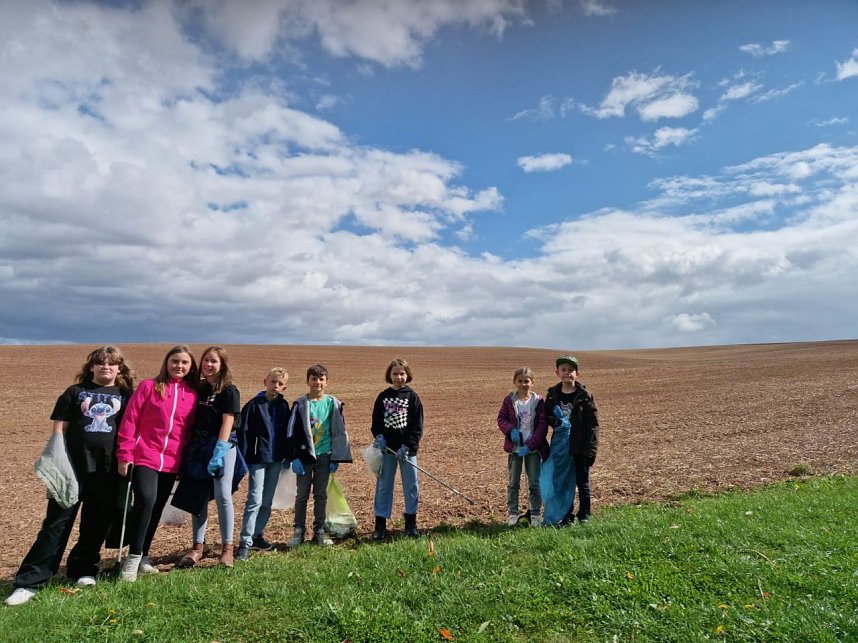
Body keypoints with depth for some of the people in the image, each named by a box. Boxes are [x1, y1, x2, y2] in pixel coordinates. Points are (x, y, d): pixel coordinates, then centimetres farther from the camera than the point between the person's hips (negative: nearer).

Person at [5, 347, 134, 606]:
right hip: (72, 468, -1)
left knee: (96, 525, 8)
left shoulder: (125, 396, 8)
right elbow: (59, 429, 6)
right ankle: (29, 582, 6)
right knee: (56, 523, -1)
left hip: (107, 472, 1)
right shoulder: (75, 392, 7)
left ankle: (83, 570, 25)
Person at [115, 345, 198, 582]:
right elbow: (129, 420, -3)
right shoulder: (149, 386, -2)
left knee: (156, 509, 11)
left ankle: (143, 557, 27)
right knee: (145, 501, -21)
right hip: (144, 457, -4)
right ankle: (133, 558, -6)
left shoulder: (192, 394, 6)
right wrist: (124, 455, -7)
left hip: (171, 462, 4)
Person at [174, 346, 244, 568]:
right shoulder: (199, 389, 11)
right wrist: (188, 448, 7)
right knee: (198, 497, 9)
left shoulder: (229, 391, -6)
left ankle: (227, 547, 5)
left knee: (223, 496, -7)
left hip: (222, 446, -5)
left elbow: (227, 422, -13)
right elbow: (192, 421, 14)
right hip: (198, 447, 6)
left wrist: (218, 452, -20)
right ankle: (197, 546, 19)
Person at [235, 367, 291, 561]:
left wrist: (287, 456, 10)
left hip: (276, 459, 5)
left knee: (267, 501, 12)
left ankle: (257, 535, 25)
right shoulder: (253, 405, -8)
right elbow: (244, 433, -8)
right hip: (257, 459, -5)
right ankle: (245, 542, -2)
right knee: (255, 500, -8)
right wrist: (243, 459, -11)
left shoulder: (283, 406, 6)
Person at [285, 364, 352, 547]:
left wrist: (336, 458, 0)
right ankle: (298, 531, 20)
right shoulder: (300, 404, -3)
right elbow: (291, 432, -2)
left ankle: (319, 531, 20)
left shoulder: (333, 403, 0)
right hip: (304, 455, -1)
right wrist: (294, 458, -8)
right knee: (302, 495, 8)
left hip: (324, 456, 1)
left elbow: (339, 432, 3)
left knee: (321, 495, 10)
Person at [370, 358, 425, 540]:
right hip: (387, 449, 2)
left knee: (411, 486, 6)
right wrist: (379, 436, -10)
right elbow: (375, 421, 9)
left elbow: (417, 426, -5)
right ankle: (380, 526, 18)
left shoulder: (412, 397, -2)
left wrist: (407, 446, -14)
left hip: (407, 449, -2)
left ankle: (411, 523, 22)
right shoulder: (383, 396, 4)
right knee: (383, 486, 7)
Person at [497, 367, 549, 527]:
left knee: (534, 483, 7)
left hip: (533, 448, -1)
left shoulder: (538, 401, -5)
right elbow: (501, 419, 1)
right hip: (515, 447, 1)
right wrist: (511, 430, -19)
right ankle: (513, 513, 20)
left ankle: (535, 513, 20)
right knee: (513, 482, 9)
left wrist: (530, 445, -14)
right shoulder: (509, 400, -1)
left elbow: (542, 425, -7)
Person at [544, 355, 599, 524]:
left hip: (580, 447, -3)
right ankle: (567, 515, 23)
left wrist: (591, 448, -13)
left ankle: (584, 515, 24)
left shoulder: (584, 396, -8)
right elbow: (546, 416, 10)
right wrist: (556, 422, -13)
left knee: (582, 482, 8)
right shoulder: (552, 394, 2)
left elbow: (593, 423, -8)